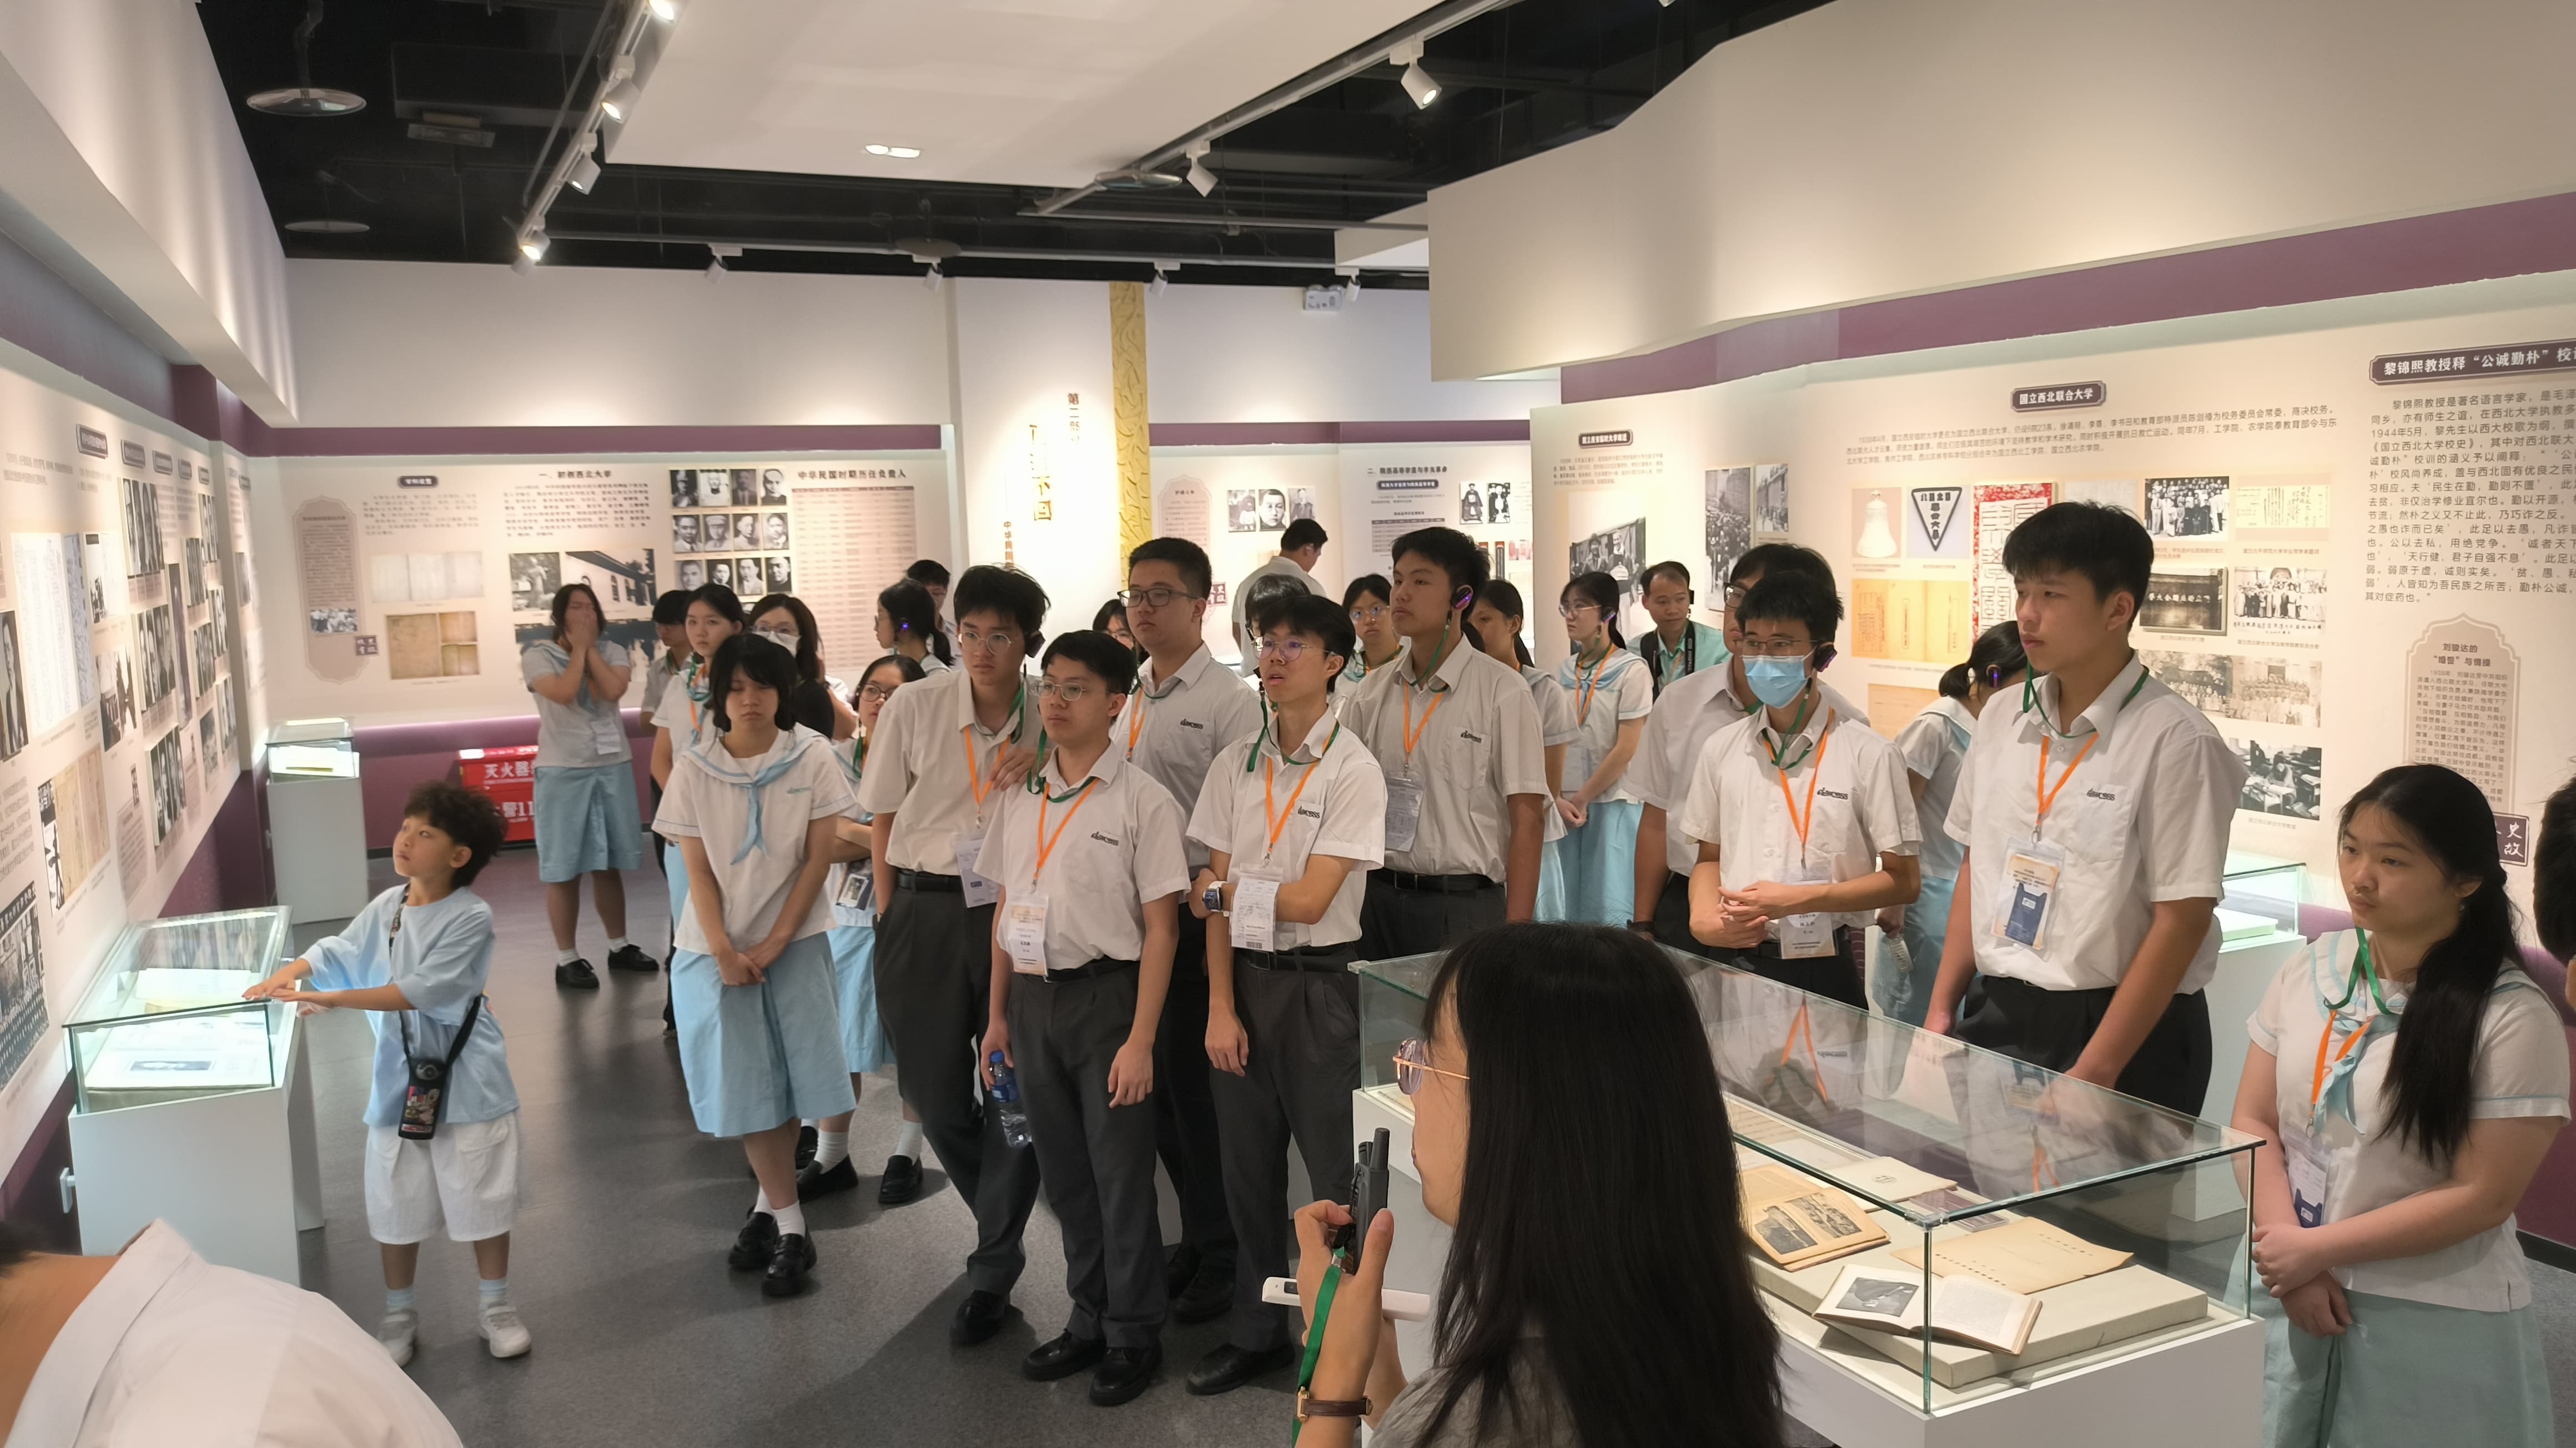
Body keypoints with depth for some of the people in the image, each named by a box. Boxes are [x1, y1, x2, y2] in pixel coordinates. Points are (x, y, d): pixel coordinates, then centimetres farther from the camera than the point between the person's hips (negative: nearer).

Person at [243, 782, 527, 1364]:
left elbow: (421, 989, -25)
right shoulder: (385, 909, 1)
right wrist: (288, 974, -16)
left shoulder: (471, 918, -18)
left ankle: (496, 1306, 29)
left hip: (466, 1084, -5)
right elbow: (339, 952, 5)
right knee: (398, 1204, 15)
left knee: (482, 1199, 9)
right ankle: (399, 1314, 34)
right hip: (399, 1081, 5)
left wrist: (332, 998, -28)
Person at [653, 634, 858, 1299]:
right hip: (720, 945, 1)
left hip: (795, 940, -1)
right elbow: (698, 868, -3)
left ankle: (770, 1207, 18)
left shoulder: (811, 758, -5)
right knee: (747, 1084, 0)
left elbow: (818, 856, -6)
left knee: (785, 1077, -1)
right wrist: (724, 951, -12)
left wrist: (774, 943, -10)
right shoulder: (695, 769, -3)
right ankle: (788, 1225, 9)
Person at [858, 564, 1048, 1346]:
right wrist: (891, 921, 3)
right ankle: (1005, 1227, 37)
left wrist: (1041, 760, -13)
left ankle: (992, 1274, 16)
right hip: (925, 911, 0)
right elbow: (883, 821, 5)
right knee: (937, 1096, 8)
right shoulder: (914, 707, -3)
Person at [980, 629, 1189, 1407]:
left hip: (1104, 996, -5)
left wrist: (1140, 1039, -15)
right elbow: (1005, 909, 13)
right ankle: (1088, 1320, 31)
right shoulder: (1020, 797, 7)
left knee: (1120, 1174, 3)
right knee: (1063, 1172, 15)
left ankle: (1133, 1335, 20)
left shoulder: (1141, 800, -10)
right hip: (1033, 998, 5)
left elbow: (1160, 928, -11)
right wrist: (999, 1013, 12)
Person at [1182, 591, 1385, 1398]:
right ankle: (1256, 1332, 31)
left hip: (1319, 983, -5)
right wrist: (1220, 1007, -3)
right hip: (1246, 978, 5)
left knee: (1334, 1167, 3)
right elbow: (1217, 894, 2)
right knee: (1247, 1165, 14)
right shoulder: (1235, 763, 4)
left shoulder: (1354, 771, -10)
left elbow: (1308, 900, -15)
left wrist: (1222, 892, -6)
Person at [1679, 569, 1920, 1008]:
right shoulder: (1721, 749, 6)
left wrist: (1797, 899, -16)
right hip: (1738, 964, 3)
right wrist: (1703, 918, -7)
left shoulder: (1868, 754, -6)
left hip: (1828, 971, -3)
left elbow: (1902, 879, -5)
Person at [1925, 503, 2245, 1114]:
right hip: (1997, 1017, 5)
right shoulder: (2002, 723, 5)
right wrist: (1942, 1009, 8)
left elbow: (2182, 919, -14)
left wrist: (2094, 1070, -17)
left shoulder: (2173, 739, -13)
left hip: (2122, 1027, -5)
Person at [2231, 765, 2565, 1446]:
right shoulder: (2312, 968, 0)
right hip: (2289, 1298, 4)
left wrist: (2317, 1247, -14)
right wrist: (2288, 1256, -11)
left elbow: (2482, 1197, -14)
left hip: (2435, 1326, -4)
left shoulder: (2513, 1018, -13)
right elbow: (2254, 1123, 1)